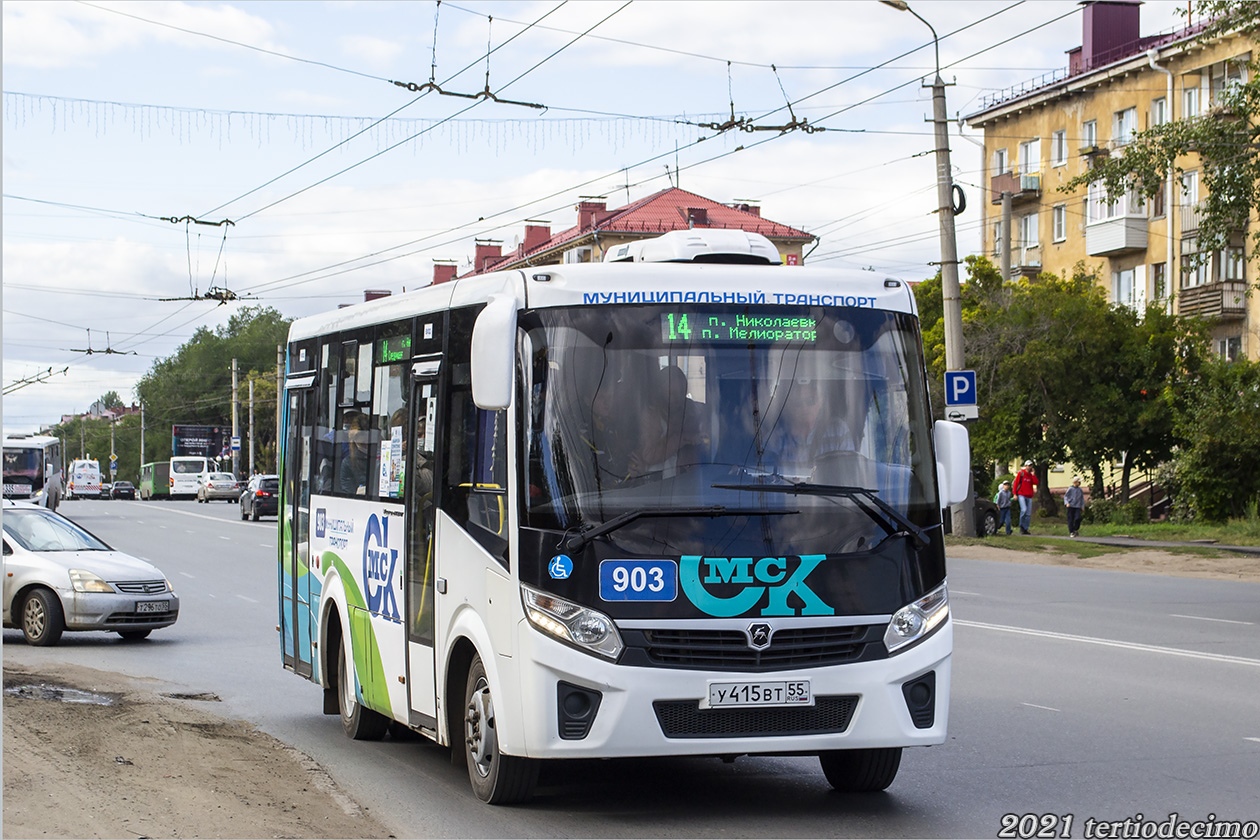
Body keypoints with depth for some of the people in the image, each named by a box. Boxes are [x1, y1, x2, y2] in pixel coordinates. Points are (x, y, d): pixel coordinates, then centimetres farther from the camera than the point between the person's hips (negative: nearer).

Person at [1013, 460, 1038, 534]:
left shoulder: (1032, 475, 13)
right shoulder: (1021, 473, 0)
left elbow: (1035, 483, -2)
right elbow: (1016, 483, -1)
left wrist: (1033, 474, -5)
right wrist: (1015, 494, -6)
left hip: (1029, 496, 5)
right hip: (1021, 495, -5)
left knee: (1028, 514, 1)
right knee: (1024, 509, -21)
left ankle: (1025, 529, 6)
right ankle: (1021, 526, -5)